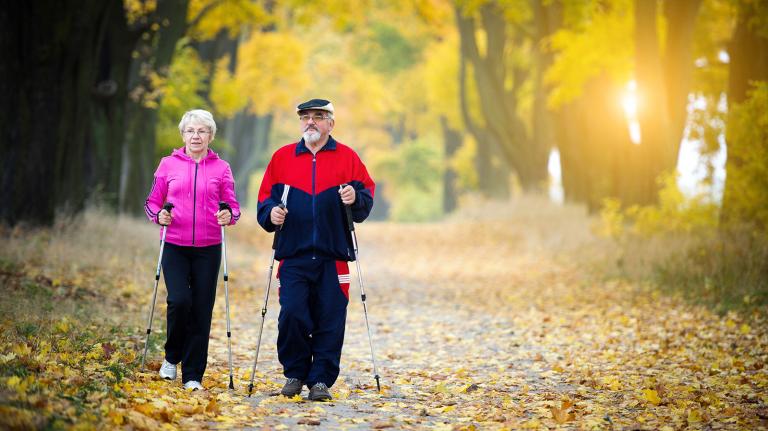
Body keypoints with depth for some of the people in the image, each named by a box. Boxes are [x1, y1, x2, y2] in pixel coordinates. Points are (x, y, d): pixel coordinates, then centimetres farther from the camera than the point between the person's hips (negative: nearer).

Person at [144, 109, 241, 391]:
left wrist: (229, 215, -14)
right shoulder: (168, 165, 6)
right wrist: (159, 215, -9)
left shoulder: (221, 168, 7)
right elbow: (152, 201, 11)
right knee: (179, 301, -17)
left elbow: (233, 205, 7)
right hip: (175, 246, -1)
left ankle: (193, 375, 8)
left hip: (208, 249, 1)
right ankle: (172, 357, 9)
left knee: (201, 311, -1)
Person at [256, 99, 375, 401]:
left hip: (333, 256, 0)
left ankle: (321, 379, 8)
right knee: (292, 315, -8)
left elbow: (367, 195, 6)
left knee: (330, 321, -1)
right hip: (294, 254, 0)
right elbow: (265, 197, 12)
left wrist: (355, 199, -15)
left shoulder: (347, 157, 8)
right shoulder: (282, 157, 11)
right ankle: (294, 373, 11)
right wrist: (271, 212, -8)